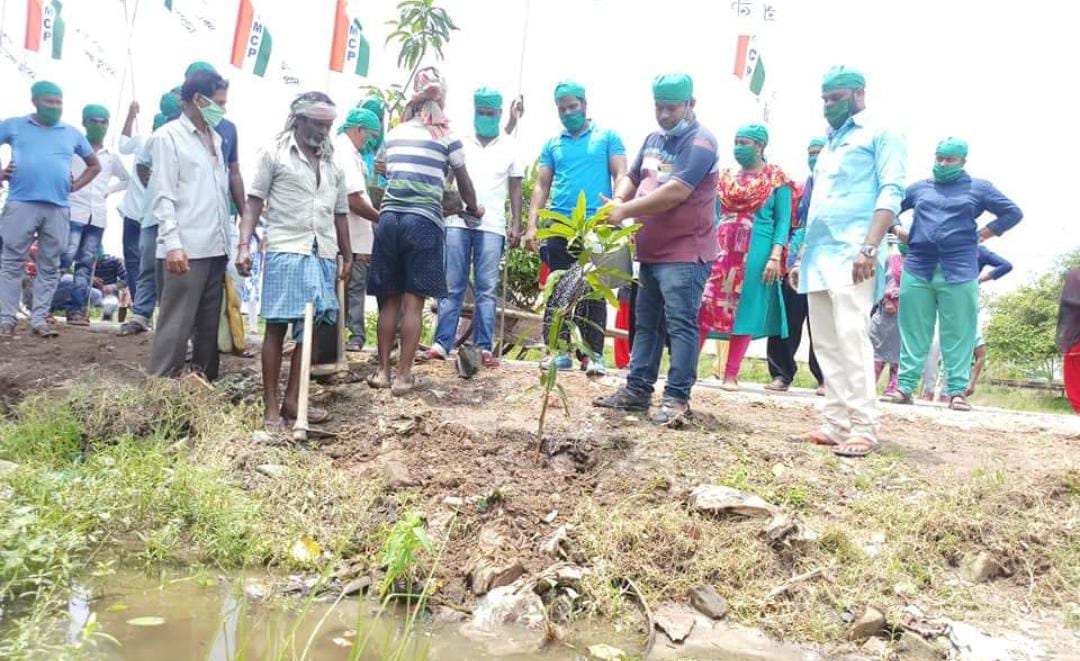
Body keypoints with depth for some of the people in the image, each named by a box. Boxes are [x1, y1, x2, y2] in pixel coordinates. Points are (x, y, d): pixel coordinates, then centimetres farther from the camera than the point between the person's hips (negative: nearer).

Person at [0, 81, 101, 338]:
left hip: (58, 208, 2)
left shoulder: (72, 133, 16)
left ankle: (39, 319, 11)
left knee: (49, 267, 5)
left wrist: (76, 185, 11)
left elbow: (94, 165, 25)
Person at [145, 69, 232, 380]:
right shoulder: (168, 137, -3)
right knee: (176, 325, -5)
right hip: (187, 249, -7)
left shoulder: (215, 138, 18)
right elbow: (162, 196, -9)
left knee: (209, 324, 11)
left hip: (216, 247, 7)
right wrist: (173, 243, -19)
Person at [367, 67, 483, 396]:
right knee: (413, 302, -1)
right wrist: (473, 208, 35)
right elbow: (463, 182, 16)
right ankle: (403, 375, 1)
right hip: (423, 221, -4)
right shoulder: (447, 138, 5)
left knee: (389, 300, 10)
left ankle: (382, 370, 13)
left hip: (389, 218, 4)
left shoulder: (393, 135, 15)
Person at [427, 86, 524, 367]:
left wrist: (516, 225, 3)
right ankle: (442, 343, 3)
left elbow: (515, 188, 11)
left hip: (492, 227, 0)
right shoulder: (460, 143, 11)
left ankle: (483, 347, 2)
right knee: (451, 286, 1)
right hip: (457, 222, 1)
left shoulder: (510, 147, 10)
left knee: (486, 289, 0)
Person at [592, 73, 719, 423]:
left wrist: (626, 211, -19)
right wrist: (619, 201, -3)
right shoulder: (653, 139, 15)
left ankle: (677, 398, -2)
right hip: (651, 251, 9)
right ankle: (637, 390, 21)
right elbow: (632, 177, 19)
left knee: (680, 325, -6)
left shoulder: (699, 142, -12)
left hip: (684, 253, -9)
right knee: (646, 324, 13)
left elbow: (675, 192, -23)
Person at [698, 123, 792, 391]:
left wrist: (775, 256, -13)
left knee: (744, 311, 0)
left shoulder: (777, 179, 2)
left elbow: (783, 221, -2)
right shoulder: (726, 177, 15)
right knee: (704, 308, -5)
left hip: (755, 253, -3)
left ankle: (731, 375, 5)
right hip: (721, 250, 3)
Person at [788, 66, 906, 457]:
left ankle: (864, 428, -14)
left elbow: (891, 193, -9)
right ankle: (838, 423, 7)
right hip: (818, 256, 8)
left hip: (851, 253, -8)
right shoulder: (829, 145, 26)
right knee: (826, 344, 4)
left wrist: (870, 247, -21)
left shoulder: (880, 135, 4)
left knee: (850, 337, -16)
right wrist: (802, 257, 21)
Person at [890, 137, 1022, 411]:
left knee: (958, 334, -2)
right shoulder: (919, 188, 17)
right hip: (917, 269, 2)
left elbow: (1013, 213, 11)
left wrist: (981, 234, 2)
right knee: (913, 331, 1)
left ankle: (957, 390, 1)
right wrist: (901, 234, 10)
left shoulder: (979, 188, 11)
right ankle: (905, 386, 3)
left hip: (959, 272, -2)